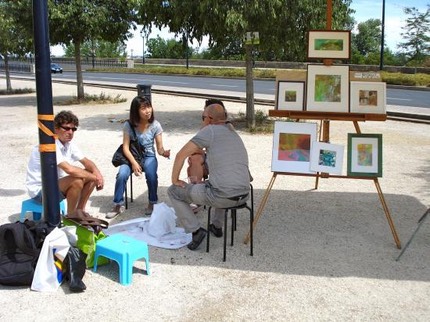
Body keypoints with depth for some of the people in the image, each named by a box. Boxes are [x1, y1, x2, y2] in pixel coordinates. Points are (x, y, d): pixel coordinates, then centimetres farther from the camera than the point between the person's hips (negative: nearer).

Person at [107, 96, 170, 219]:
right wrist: (133, 162, -25)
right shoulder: (129, 125, -8)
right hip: (131, 156, 1)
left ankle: (152, 203, -7)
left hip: (148, 156, 0)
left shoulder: (155, 125, -8)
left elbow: (159, 148, -9)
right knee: (122, 175, -28)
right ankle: (118, 205, -7)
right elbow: (125, 147, -10)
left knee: (151, 175, -32)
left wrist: (164, 152, -34)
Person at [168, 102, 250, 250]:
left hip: (222, 197, -8)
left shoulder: (210, 131, -4)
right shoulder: (234, 134, 20)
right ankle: (217, 226, 45)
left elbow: (181, 155, -6)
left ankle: (196, 231, 8)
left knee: (173, 191, 12)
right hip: (244, 195, 8)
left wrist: (175, 180, 7)